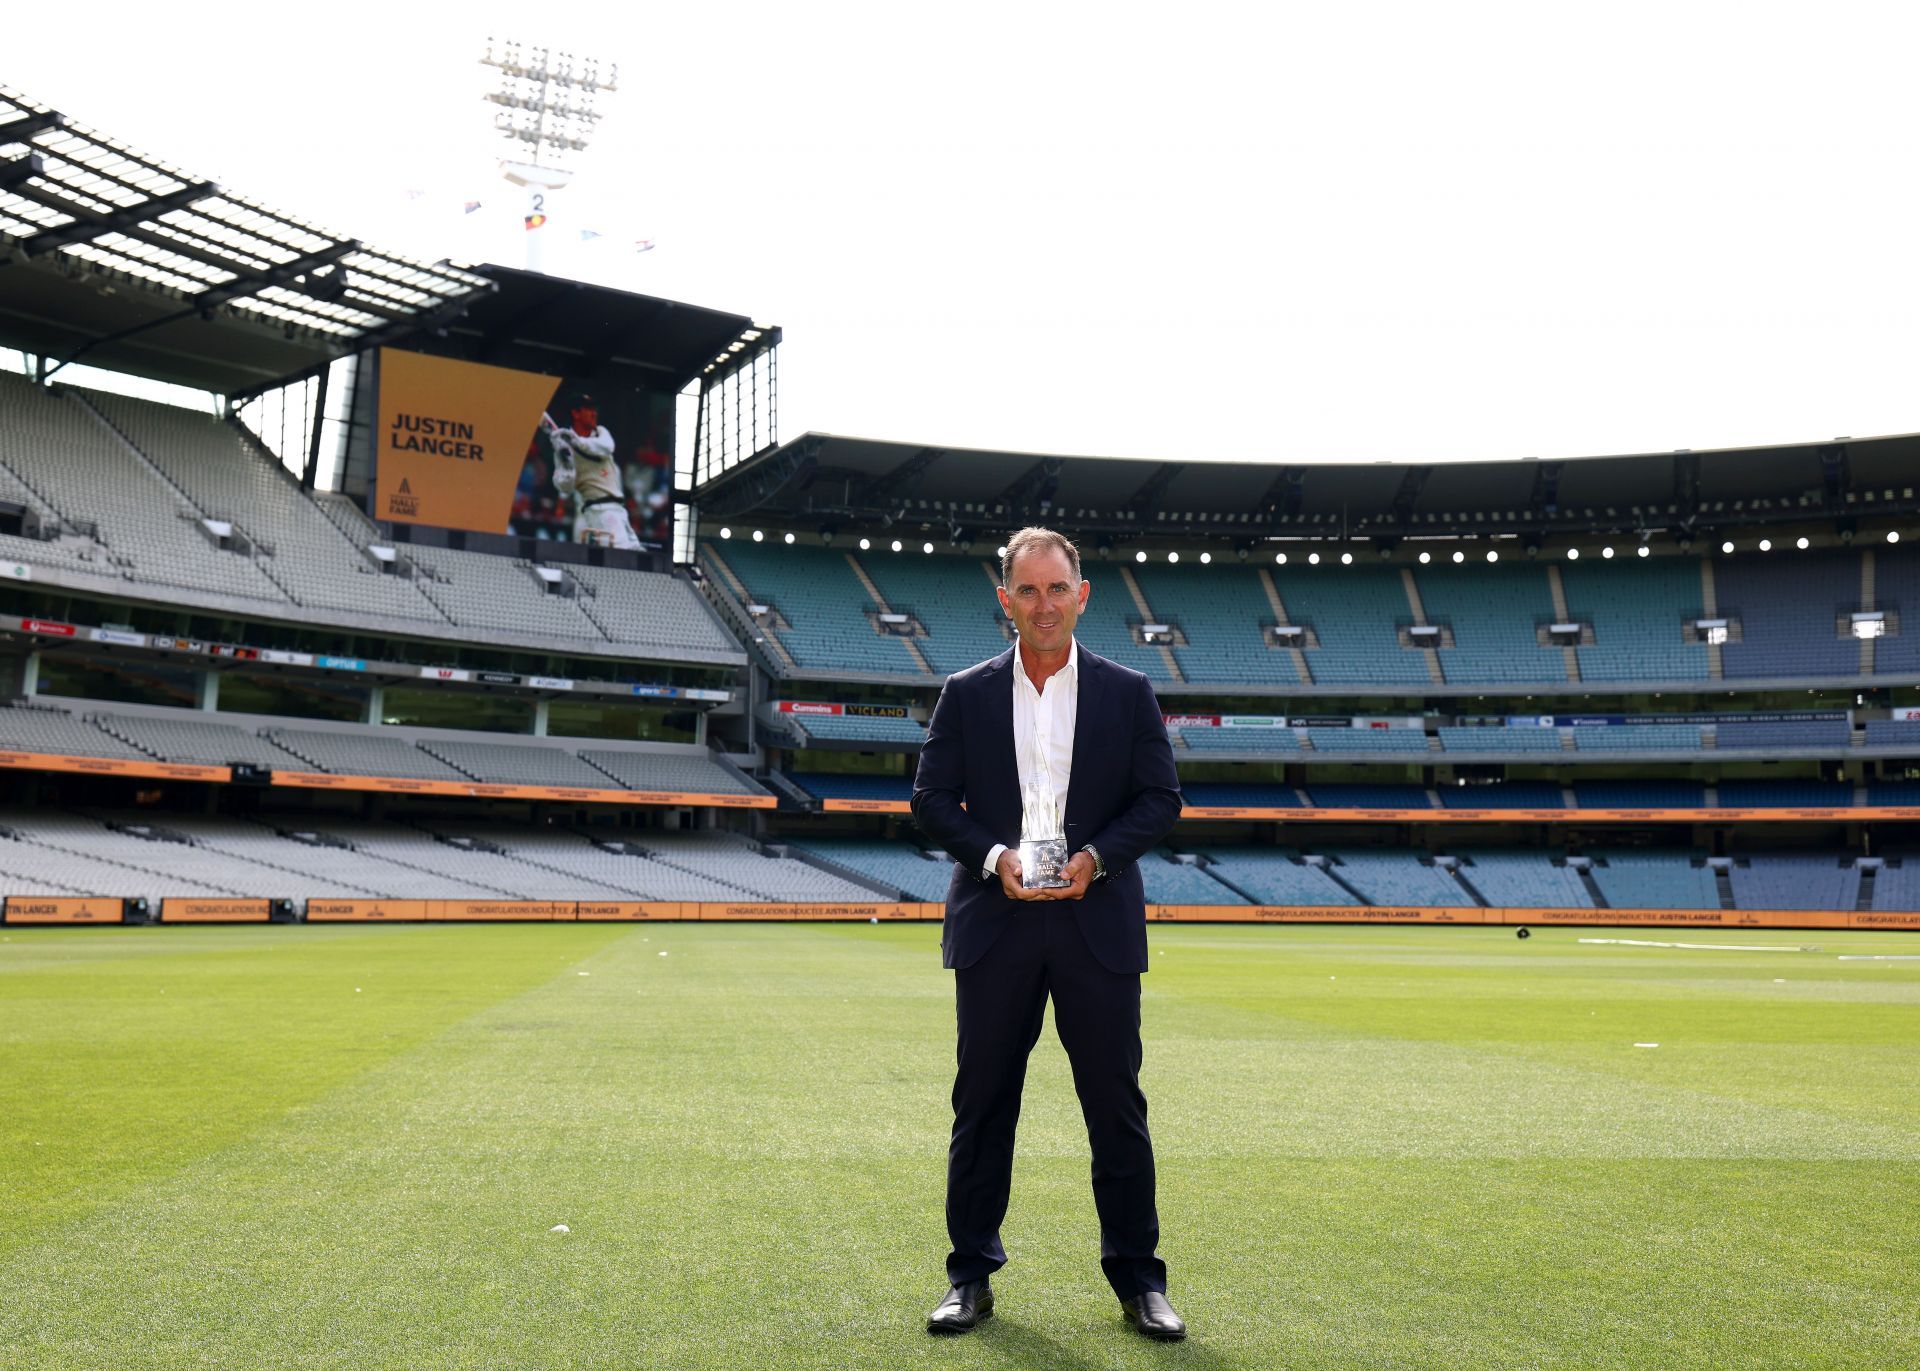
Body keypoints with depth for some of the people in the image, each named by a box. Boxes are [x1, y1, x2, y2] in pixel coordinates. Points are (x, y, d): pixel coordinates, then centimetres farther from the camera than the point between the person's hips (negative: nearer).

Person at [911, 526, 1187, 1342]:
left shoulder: (1128, 692, 4)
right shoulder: (966, 693, 5)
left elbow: (1160, 798, 3)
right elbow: (931, 799, 3)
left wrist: (1095, 857, -13)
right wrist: (993, 857, -13)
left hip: (1097, 923, 0)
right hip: (994, 924, 1)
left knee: (1117, 1106, 6)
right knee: (982, 1105, 8)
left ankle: (1138, 1280, 20)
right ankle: (971, 1276, 21)